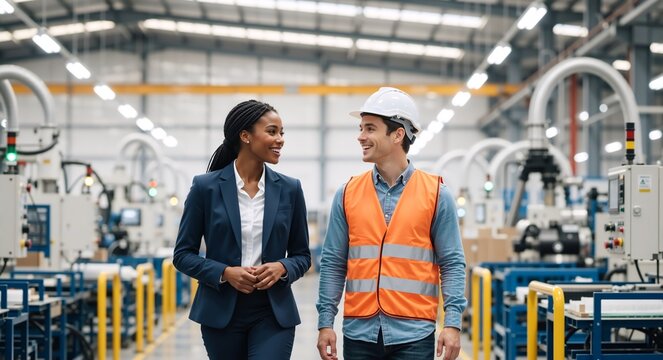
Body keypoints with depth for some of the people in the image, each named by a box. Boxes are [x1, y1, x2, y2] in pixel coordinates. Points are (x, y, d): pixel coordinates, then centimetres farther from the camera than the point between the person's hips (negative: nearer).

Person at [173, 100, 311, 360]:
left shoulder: (289, 189, 4)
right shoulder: (206, 187, -2)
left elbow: (302, 255, 11)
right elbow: (183, 254, 1)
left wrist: (282, 268, -11)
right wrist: (225, 273, -15)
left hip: (273, 313, 1)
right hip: (222, 312, -1)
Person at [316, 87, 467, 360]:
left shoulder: (436, 194, 1)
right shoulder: (347, 194, 6)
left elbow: (452, 263, 0)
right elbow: (333, 263, 7)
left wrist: (452, 323, -10)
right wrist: (325, 322, 1)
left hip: (413, 334, -2)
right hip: (359, 332, 2)